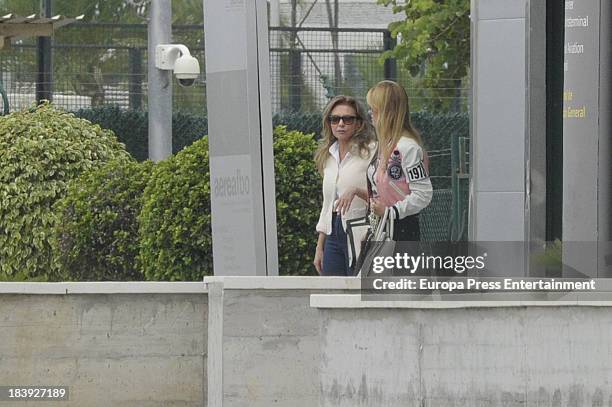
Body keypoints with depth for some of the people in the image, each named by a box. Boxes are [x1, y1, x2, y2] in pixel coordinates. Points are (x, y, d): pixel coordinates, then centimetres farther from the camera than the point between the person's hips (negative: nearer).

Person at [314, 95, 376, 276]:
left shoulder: (370, 151, -7)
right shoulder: (329, 156, 15)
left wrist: (357, 190, -28)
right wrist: (319, 247, 19)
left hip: (359, 236, -7)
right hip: (334, 236, 7)